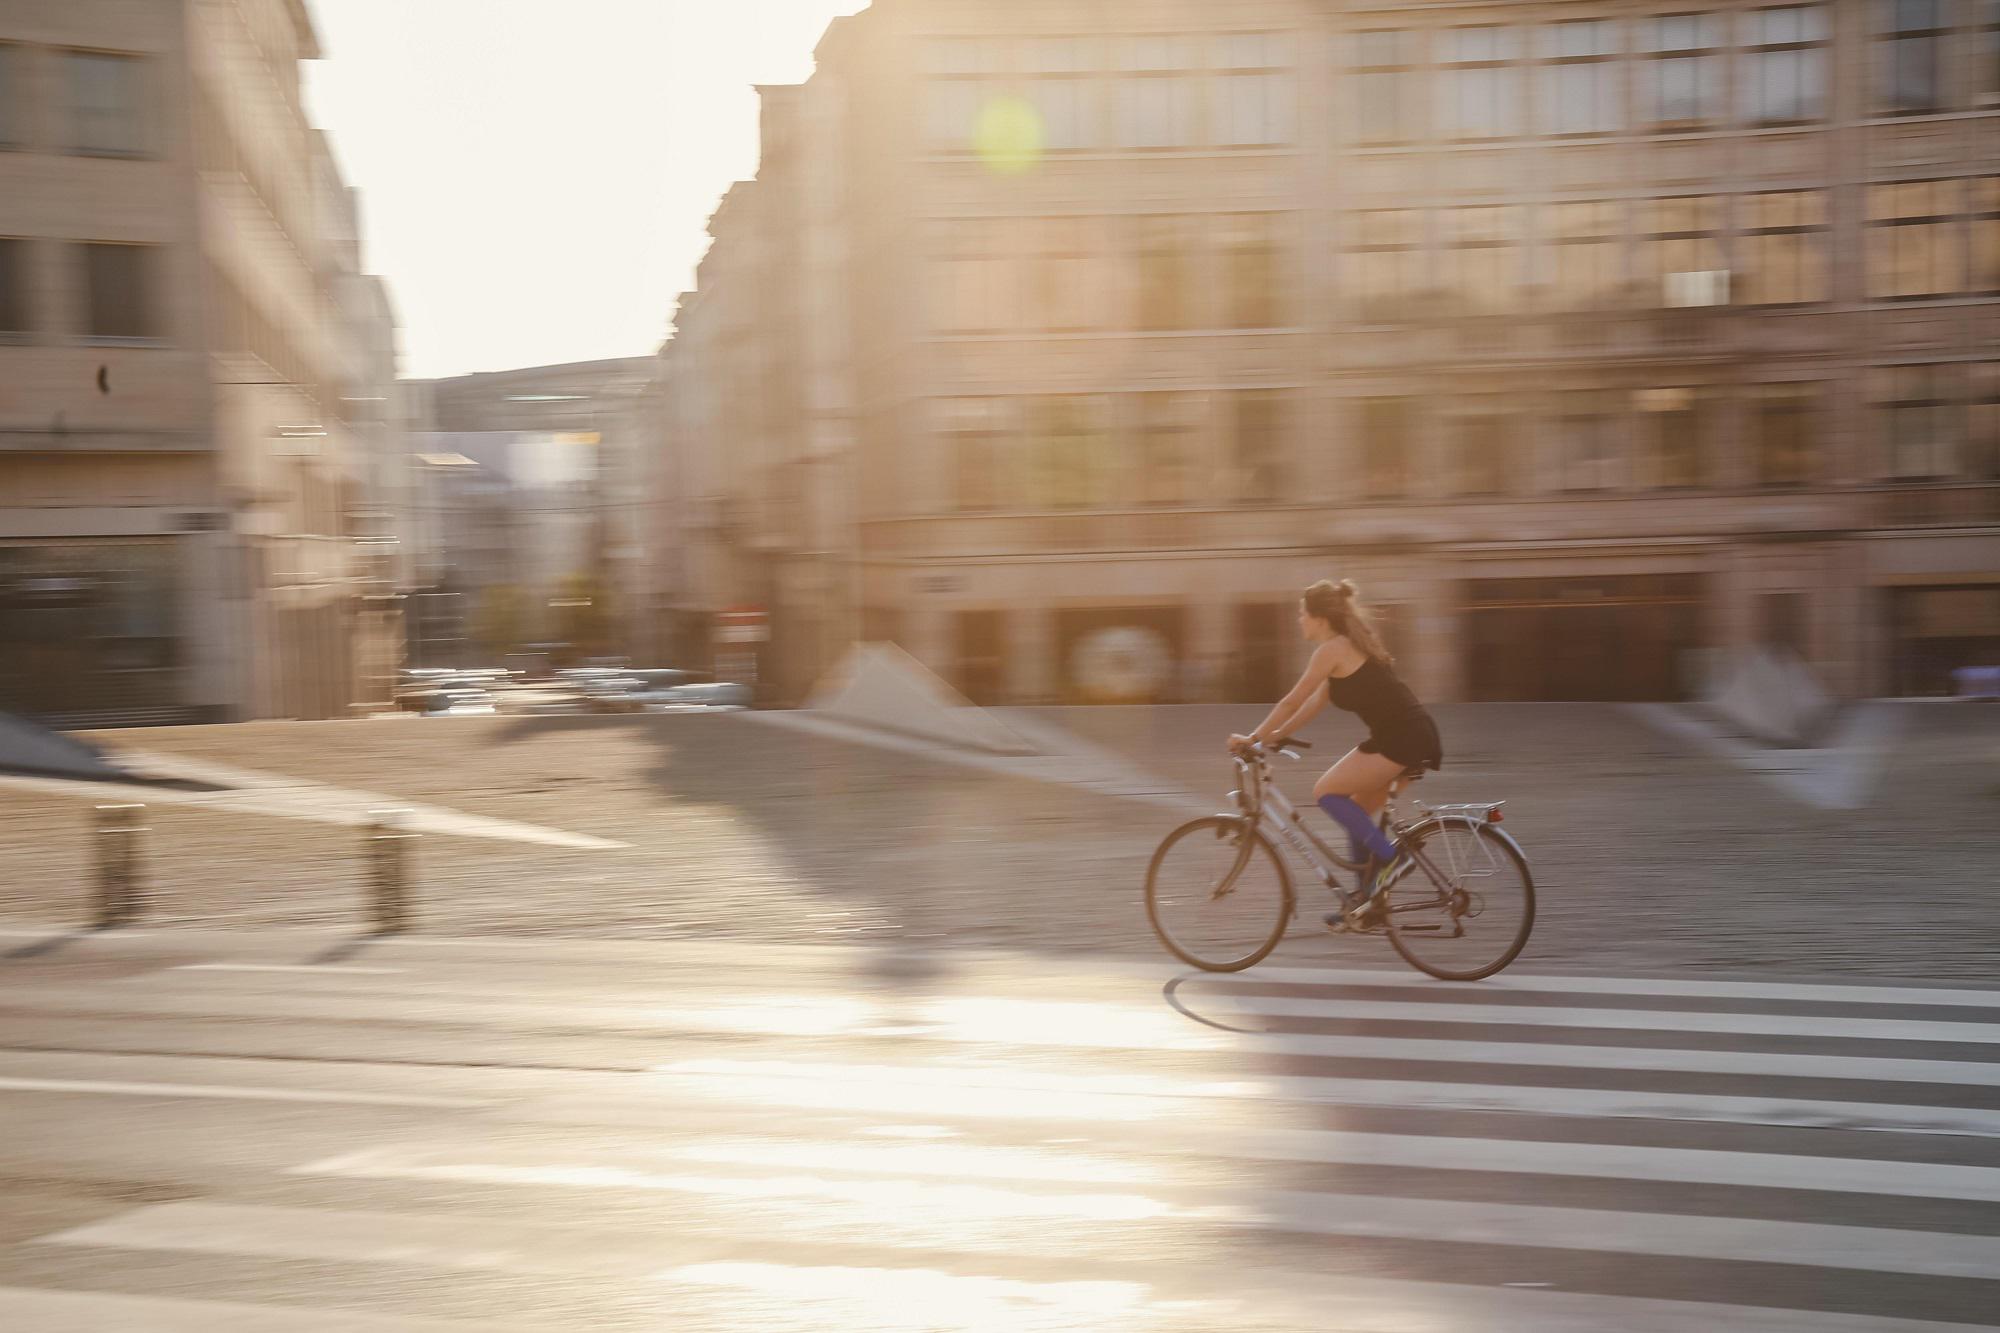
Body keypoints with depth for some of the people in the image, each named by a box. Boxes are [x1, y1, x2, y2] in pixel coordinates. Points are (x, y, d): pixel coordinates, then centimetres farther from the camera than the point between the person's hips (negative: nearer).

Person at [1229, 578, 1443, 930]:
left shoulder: (1332, 650, -10)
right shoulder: (1348, 646, 19)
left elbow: (1292, 703, -7)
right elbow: (1315, 703, 25)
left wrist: (1252, 738, 3)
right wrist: (1272, 736, 24)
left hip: (1403, 739, -10)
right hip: (1415, 737, 10)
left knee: (1326, 791, -6)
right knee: (1355, 811, 16)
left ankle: (1388, 856, -5)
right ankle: (1362, 898, 20)